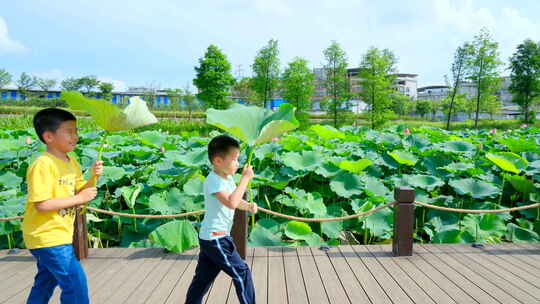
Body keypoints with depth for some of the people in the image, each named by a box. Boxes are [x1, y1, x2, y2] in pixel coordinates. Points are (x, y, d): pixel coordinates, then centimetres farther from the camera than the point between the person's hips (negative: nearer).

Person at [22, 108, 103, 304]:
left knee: (45, 283, 22)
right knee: (75, 281, -6)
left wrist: (94, 177, -9)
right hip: (47, 236, -9)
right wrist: (78, 198, -22)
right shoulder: (43, 165, -20)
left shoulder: (71, 162, 7)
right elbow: (42, 204, -26)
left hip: (59, 234, 9)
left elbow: (81, 191, 9)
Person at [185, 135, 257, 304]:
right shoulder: (213, 180, -21)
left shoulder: (228, 178, 10)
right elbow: (231, 202, -34)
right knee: (242, 272, 0)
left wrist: (249, 206, -2)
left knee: (202, 278, 16)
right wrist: (245, 178, -28)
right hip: (215, 238, -10)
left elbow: (236, 201, 19)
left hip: (210, 238, 10)